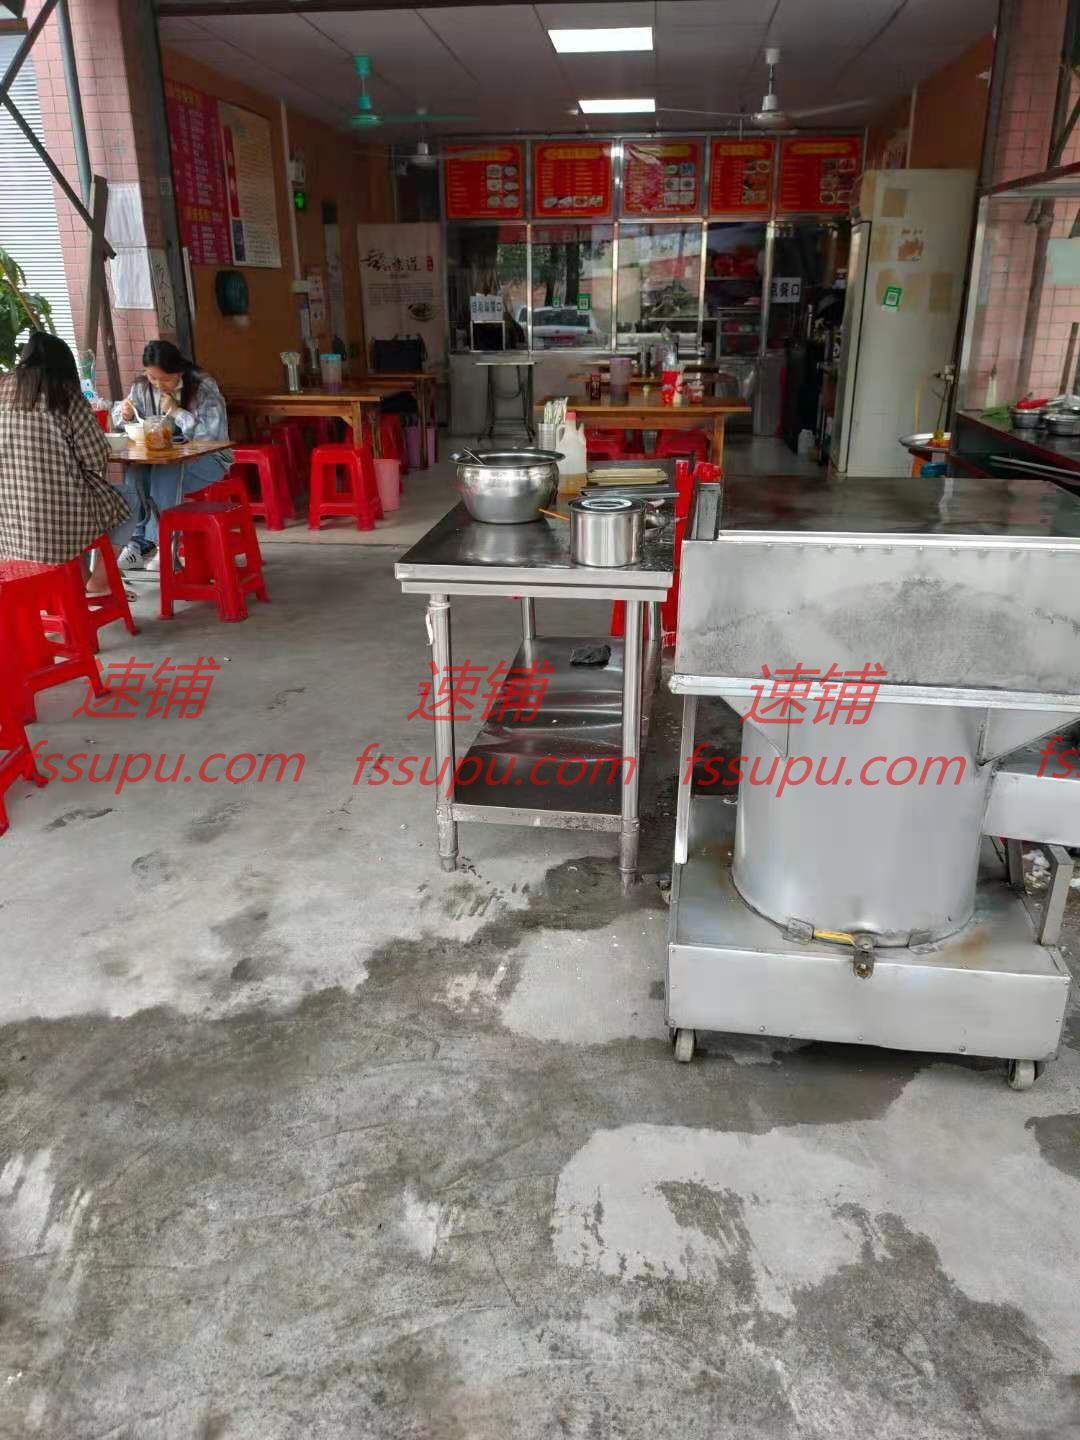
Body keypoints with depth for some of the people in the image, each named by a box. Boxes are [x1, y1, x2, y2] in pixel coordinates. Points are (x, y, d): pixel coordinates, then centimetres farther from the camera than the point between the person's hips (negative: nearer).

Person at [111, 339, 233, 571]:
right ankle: (139, 540, -21)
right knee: (134, 471, -29)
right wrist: (124, 413, -6)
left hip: (207, 459, -5)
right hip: (160, 458, 5)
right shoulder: (142, 387, 3)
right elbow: (119, 421, 18)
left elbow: (212, 434, -22)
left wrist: (176, 412, -22)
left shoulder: (204, 387, -12)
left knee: (168, 470, -36)